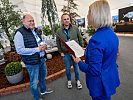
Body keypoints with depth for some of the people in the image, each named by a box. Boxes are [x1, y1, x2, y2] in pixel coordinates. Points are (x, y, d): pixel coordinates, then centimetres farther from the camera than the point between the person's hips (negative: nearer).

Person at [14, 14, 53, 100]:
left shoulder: (36, 30, 6)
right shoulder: (20, 33, -17)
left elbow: (42, 41, 18)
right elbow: (20, 50, -22)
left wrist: (44, 45, -6)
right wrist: (37, 49, -24)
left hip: (41, 59, 8)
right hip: (32, 62, -8)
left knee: (43, 75, 26)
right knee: (34, 82, 10)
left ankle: (43, 90, 52)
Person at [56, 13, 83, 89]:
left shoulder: (75, 28, -2)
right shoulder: (59, 31, -1)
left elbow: (80, 39, 5)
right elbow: (58, 42, 5)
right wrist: (61, 52, 1)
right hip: (66, 53, 0)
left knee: (76, 67, 14)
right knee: (68, 68, 15)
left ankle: (77, 80, 36)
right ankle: (69, 81, 38)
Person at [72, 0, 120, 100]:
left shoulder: (96, 40, -33)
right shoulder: (112, 33, -3)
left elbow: (94, 71, -30)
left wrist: (79, 62, -14)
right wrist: (89, 50, 13)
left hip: (101, 85, -8)